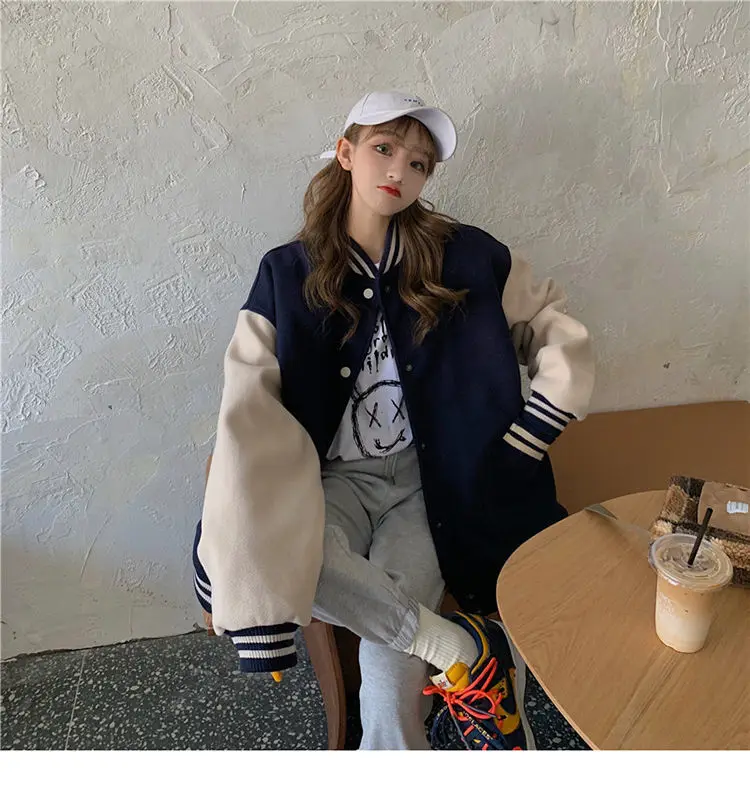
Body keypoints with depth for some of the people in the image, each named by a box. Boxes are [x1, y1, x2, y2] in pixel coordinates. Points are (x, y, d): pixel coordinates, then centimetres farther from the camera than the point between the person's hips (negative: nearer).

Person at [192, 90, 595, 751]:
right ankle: (456, 647, -16)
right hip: (338, 480, 2)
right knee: (260, 549, -32)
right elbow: (252, 418, -12)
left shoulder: (464, 257, 2)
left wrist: (526, 442, -3)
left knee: (389, 674, -23)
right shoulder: (287, 275, 0)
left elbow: (559, 330, 10)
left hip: (434, 480, -1)